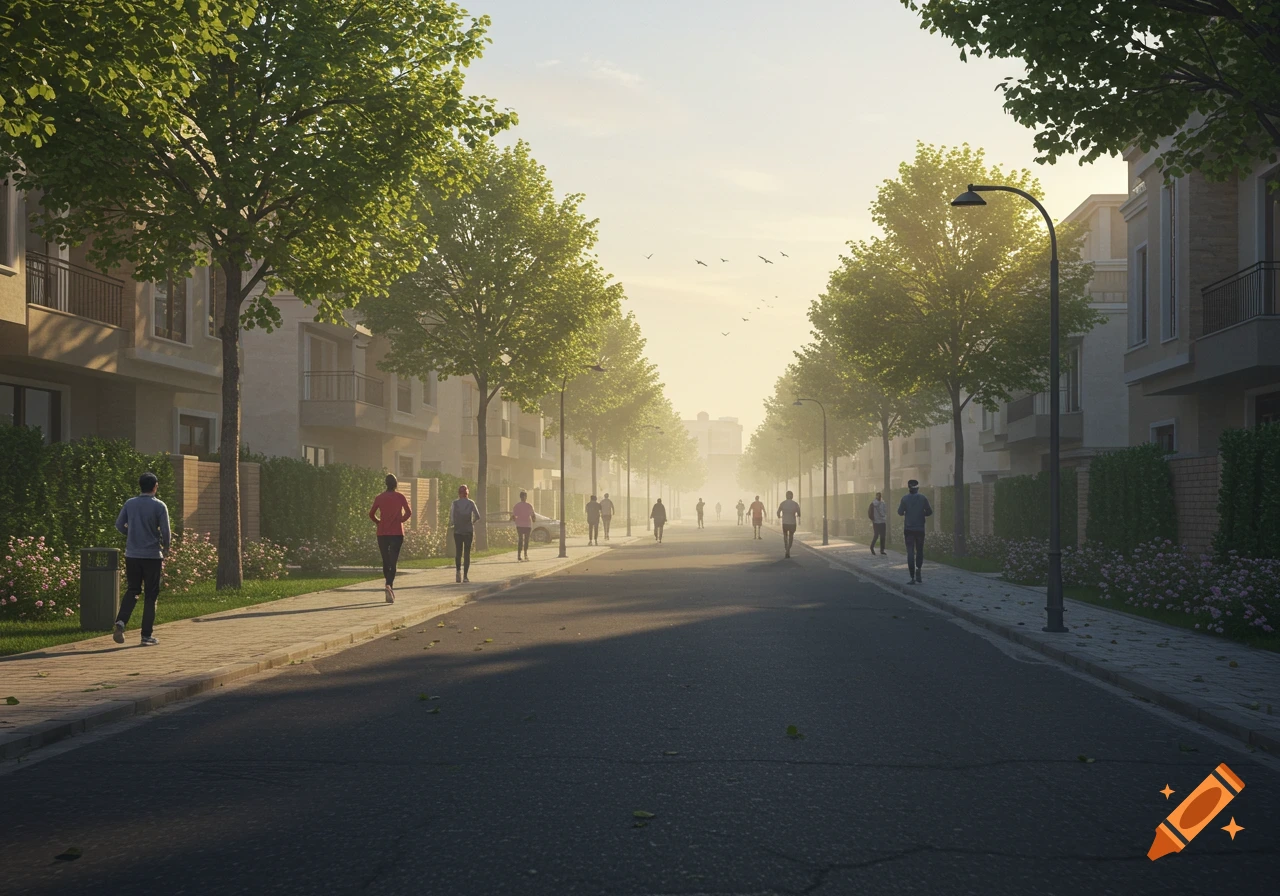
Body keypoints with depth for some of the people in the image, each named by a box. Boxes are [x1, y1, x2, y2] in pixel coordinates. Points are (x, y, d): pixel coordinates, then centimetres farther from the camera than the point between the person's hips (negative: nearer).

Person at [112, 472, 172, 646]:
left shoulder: (130, 503, 3)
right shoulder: (159, 506, -8)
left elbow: (119, 525, 8)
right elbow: (165, 532, -10)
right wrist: (165, 546, 9)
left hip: (131, 555, 3)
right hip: (152, 556, -3)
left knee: (132, 591, 15)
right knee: (150, 595, 5)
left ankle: (120, 622, -8)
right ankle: (146, 635, 5)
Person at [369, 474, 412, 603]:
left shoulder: (379, 498, 3)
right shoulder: (400, 497, -1)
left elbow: (371, 514, 1)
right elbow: (409, 513, -7)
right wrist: (401, 520, 9)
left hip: (382, 533, 2)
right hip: (397, 533, -2)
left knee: (385, 561, 14)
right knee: (393, 562, -6)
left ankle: (389, 586, 18)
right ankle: (389, 585, -27)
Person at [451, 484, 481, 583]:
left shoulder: (454, 504, -3)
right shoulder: (471, 503, -2)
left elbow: (451, 520, -8)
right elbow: (478, 517, -6)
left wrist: (452, 523, 13)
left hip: (458, 531, 0)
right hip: (468, 531, 0)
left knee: (458, 552, 10)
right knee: (467, 552, 5)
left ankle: (458, 570, -10)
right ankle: (465, 575, 0)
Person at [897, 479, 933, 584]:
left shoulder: (905, 498, -5)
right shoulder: (923, 498, -3)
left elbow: (900, 512, -3)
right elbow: (929, 512, 0)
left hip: (908, 529, -1)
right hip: (920, 529, 1)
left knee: (910, 552, 1)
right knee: (919, 551, 13)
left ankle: (913, 577, -3)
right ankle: (918, 569, -9)